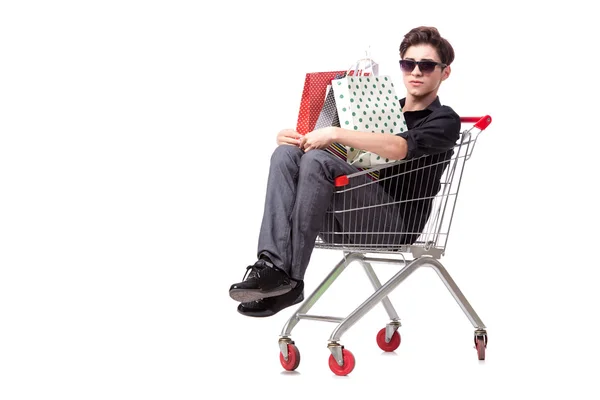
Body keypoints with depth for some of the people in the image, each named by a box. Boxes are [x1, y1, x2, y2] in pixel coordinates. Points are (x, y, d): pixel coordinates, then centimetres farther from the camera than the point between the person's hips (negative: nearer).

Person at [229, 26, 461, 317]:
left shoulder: (445, 120, 4)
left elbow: (399, 147, -18)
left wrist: (335, 133, -17)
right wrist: (293, 138, 4)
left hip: (394, 223, -6)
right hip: (350, 215, 6)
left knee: (317, 160, -29)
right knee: (286, 154, -15)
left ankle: (290, 281, -29)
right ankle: (273, 265, -32)